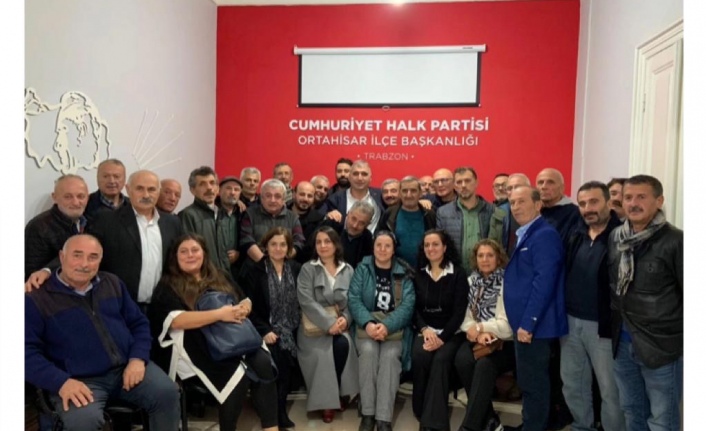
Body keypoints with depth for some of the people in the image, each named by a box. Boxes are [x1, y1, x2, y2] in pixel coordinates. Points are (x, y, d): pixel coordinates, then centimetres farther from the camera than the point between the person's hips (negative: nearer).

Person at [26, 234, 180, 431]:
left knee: (168, 392, -19)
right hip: (79, 380, -3)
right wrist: (61, 382, -19)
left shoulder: (112, 283, 13)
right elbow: (28, 351, -6)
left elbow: (138, 323, 14)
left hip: (128, 367, 4)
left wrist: (138, 358, -5)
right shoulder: (37, 299, 0)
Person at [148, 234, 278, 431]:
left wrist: (243, 309, -7)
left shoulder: (219, 278, 19)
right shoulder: (168, 286, 3)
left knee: (263, 363, -24)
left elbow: (246, 299, 20)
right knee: (237, 376, -29)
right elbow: (176, 320, -13)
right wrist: (219, 314, -21)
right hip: (198, 348, -4)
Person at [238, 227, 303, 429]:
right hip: (267, 330, -3)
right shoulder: (253, 268, -1)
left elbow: (301, 302, 11)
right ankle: (274, 412, -6)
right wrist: (264, 331, -16)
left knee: (287, 359, -21)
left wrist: (301, 328, -3)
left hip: (290, 331, 3)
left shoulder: (296, 268, 10)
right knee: (278, 358, -25)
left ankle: (280, 409, 0)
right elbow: (248, 306, -7)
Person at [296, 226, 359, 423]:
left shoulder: (348, 270, 10)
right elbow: (306, 302, -11)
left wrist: (345, 319, -15)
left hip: (340, 324, 2)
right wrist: (329, 323, -20)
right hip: (314, 326, -2)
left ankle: (336, 393, -4)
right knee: (323, 353, -28)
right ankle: (326, 399, -3)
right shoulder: (307, 269, 0)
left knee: (343, 345, -28)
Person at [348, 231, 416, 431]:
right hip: (367, 325, 0)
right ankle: (367, 413, -19)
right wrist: (368, 323, -22)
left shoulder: (404, 273, 5)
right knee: (368, 350, -30)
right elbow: (353, 299, -4)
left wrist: (387, 326, -23)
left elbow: (407, 305, -6)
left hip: (395, 327, 0)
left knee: (390, 354, -29)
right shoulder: (362, 268, 6)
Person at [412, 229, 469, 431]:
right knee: (419, 357, -29)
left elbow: (459, 311, -7)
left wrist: (442, 337, -17)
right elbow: (414, 307, 6)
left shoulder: (458, 274, -1)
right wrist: (424, 329, -13)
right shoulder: (419, 274, 10)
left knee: (441, 359, -31)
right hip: (425, 330, 2)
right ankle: (423, 413, -13)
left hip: (451, 332, -2)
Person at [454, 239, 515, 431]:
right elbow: (465, 317, 3)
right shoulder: (471, 281, 10)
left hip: (503, 343, -4)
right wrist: (479, 332, -14)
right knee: (462, 360, -27)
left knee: (484, 364, -33)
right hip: (477, 339, 4)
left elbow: (506, 325, -11)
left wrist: (478, 327, -8)